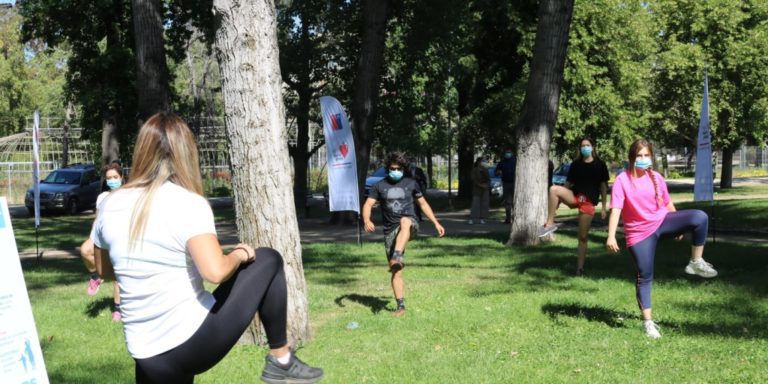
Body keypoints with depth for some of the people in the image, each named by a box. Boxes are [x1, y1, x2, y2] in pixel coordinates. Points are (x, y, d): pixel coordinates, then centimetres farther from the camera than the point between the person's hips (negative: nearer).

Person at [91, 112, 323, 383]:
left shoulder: (110, 205, 4)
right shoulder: (189, 203, -13)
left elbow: (104, 270, 19)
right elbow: (215, 272, -25)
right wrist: (239, 255, -5)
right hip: (192, 341, -5)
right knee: (268, 261, 12)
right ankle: (281, 361, 16)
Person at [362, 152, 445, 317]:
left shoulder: (411, 184, 10)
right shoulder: (379, 186, 7)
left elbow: (423, 204, 19)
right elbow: (368, 205, -2)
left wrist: (436, 223, 14)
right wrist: (367, 221, -23)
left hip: (410, 225, -1)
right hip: (390, 231, 2)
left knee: (404, 222, -40)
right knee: (396, 272, -1)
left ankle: (397, 257, -54)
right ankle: (400, 305, 8)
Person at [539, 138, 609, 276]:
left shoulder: (600, 165, 3)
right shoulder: (575, 164, 10)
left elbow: (603, 186, 4)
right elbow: (569, 183, 13)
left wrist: (603, 207, 0)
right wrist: (559, 199, 7)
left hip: (589, 202, -2)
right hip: (574, 197, 2)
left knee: (583, 236, -1)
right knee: (554, 189, -29)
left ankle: (580, 268, 9)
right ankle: (550, 224, -22)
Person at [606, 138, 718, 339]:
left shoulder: (656, 178, 2)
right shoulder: (622, 180, -12)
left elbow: (667, 203, 13)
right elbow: (616, 209, -20)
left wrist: (678, 226, 20)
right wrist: (611, 236, -30)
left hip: (662, 221, 4)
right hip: (640, 232, -3)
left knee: (699, 217, -20)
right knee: (644, 276, -2)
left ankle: (696, 263, -7)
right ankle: (647, 322, 9)